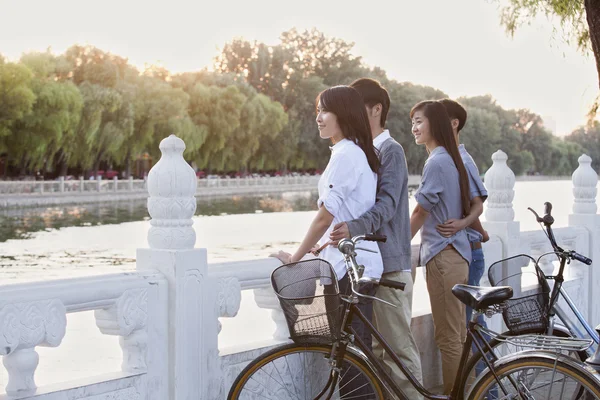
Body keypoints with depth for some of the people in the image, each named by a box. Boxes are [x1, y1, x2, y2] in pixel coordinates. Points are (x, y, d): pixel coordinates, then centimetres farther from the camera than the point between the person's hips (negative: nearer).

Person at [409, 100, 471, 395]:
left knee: (447, 337, -4)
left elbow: (419, 214, -10)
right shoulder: (451, 159, 15)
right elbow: (470, 207, 21)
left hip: (443, 256, -10)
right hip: (455, 252, 10)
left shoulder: (435, 163, -14)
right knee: (457, 334, 15)